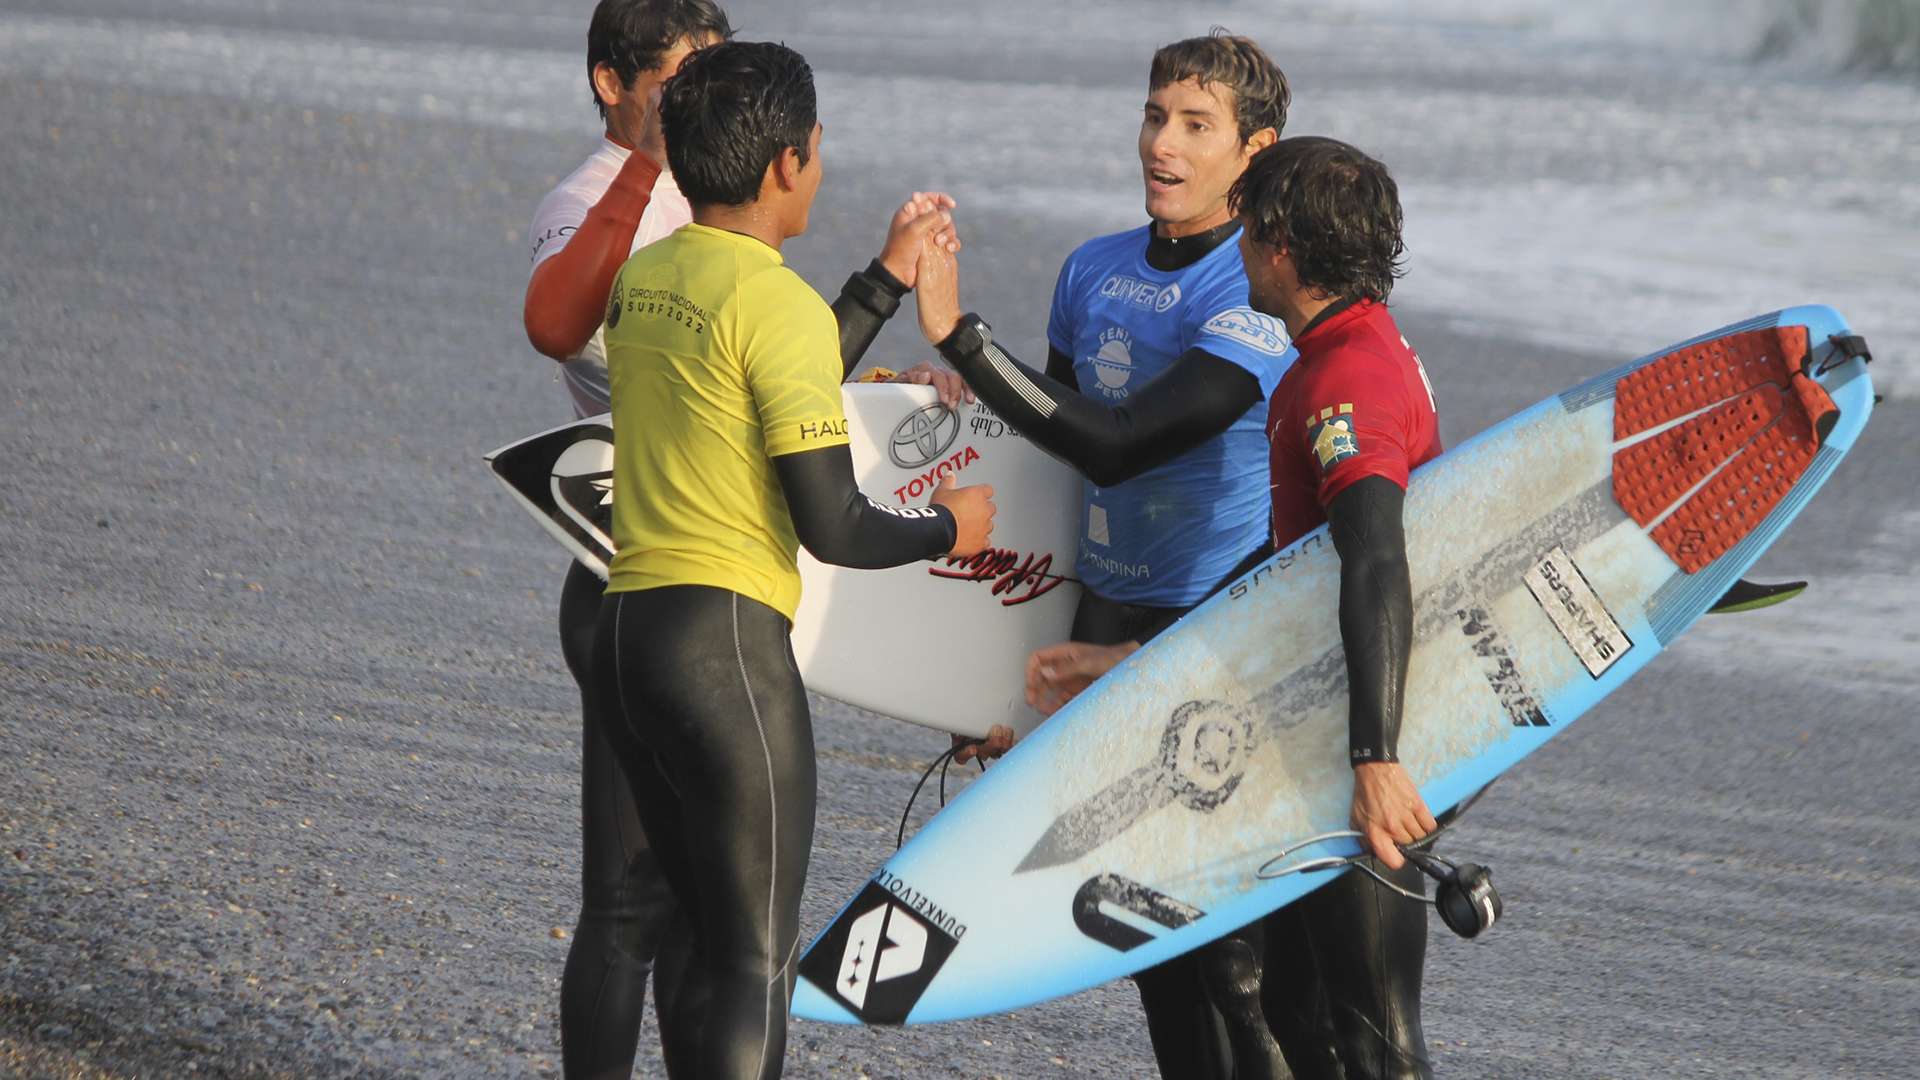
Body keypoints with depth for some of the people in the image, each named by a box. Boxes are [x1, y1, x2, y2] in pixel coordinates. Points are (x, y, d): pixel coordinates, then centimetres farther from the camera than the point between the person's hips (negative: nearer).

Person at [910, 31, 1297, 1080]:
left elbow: (1119, 447, -24)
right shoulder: (1094, 272, 9)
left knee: (1236, 950, -9)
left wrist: (958, 336, -24)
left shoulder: (1262, 295, -15)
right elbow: (1055, 460, 18)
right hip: (1106, 625, 8)